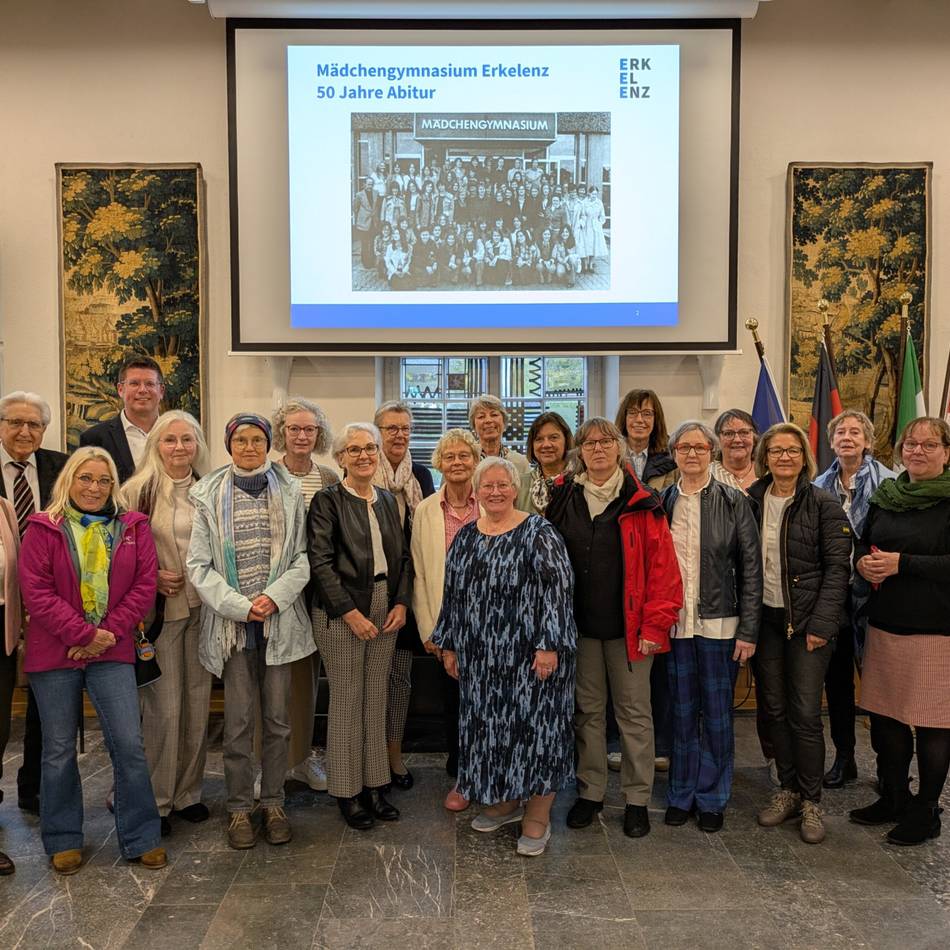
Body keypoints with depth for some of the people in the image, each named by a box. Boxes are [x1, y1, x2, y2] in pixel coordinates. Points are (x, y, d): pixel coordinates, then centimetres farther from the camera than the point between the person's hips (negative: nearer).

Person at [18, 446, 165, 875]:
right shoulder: (43, 529, -1)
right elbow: (36, 591, -8)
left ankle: (141, 839, 14)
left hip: (112, 652, 1)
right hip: (54, 654, -1)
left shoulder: (133, 528, 5)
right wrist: (84, 634, -14)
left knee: (129, 744, 0)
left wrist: (109, 633, -10)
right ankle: (63, 841, 27)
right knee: (59, 750, 10)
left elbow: (145, 584, 0)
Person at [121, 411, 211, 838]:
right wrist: (151, 577, -12)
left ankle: (188, 792, 26)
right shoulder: (139, 489, -5)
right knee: (163, 706, -1)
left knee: (197, 702, 10)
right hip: (159, 608, -4)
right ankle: (157, 800, 16)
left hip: (203, 608, 4)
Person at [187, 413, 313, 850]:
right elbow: (198, 565, -2)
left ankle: (273, 802, 22)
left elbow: (302, 558, 3)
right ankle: (239, 807, 18)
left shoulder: (288, 492, 4)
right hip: (231, 621, -1)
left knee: (278, 718, 7)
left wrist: (274, 597, -12)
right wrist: (240, 605, -11)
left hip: (279, 618, 1)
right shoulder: (210, 496, 1)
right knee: (238, 720, 2)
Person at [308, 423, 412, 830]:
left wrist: (400, 603, -1)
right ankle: (347, 792, 17)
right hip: (341, 611, -5)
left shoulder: (388, 501, 12)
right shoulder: (327, 501, -6)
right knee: (346, 700, 3)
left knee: (377, 697, 12)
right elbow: (320, 562, -12)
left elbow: (402, 557, 12)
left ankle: (374, 785, 24)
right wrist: (351, 613, -16)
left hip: (385, 609, 5)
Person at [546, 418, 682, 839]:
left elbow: (663, 567, -7)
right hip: (579, 624, 3)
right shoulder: (563, 500, 4)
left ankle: (637, 799, 21)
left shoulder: (642, 504, -4)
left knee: (634, 711, 7)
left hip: (628, 626, -2)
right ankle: (589, 792, 27)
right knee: (587, 709, 13)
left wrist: (655, 624, -11)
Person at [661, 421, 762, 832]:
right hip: (675, 624, 2)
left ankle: (712, 797, 24)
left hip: (718, 624, -2)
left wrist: (748, 630, -7)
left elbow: (750, 569, -3)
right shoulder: (662, 502, 4)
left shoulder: (734, 502, -2)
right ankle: (681, 794, 26)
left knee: (717, 714, 8)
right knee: (682, 713, 11)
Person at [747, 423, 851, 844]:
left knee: (805, 712, -3)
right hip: (765, 619, 4)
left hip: (807, 622, -3)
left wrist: (822, 624, -13)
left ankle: (810, 801, 13)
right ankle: (788, 790, 25)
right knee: (775, 709, 10)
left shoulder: (823, 504, -5)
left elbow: (838, 567, -7)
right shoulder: (750, 501, 4)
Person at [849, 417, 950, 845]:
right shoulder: (885, 496, 10)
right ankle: (894, 798, 31)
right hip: (884, 623, 6)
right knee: (884, 714, 13)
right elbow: (862, 542, 20)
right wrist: (863, 561, -1)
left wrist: (901, 563, -21)